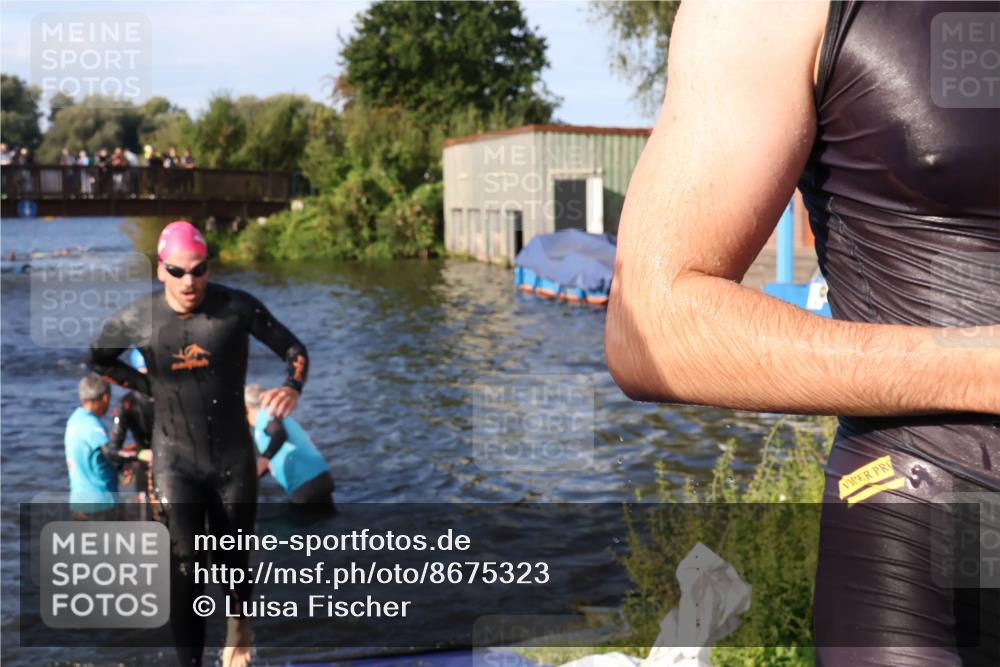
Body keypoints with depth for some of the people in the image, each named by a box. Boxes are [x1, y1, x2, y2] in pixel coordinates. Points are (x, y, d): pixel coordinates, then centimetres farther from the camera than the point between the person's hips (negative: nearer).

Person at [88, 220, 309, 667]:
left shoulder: (237, 308, -15)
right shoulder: (137, 320, -10)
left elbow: (294, 349, -6)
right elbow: (98, 358, 11)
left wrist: (292, 387, -27)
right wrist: (148, 388, 0)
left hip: (232, 457, 0)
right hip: (175, 459, 0)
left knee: (232, 558, 14)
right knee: (185, 565, -9)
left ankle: (238, 630, 46)